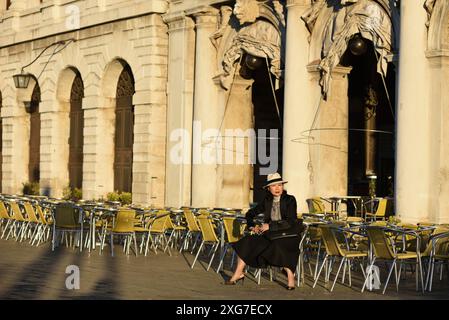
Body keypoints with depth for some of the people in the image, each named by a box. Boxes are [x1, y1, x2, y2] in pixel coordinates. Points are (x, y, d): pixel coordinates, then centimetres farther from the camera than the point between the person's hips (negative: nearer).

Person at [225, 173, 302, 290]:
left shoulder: (290, 200, -4)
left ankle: (290, 276, -26)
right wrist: (252, 226, 3)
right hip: (270, 234, 5)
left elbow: (289, 223, -15)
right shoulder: (267, 201, 12)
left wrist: (270, 226, -16)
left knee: (277, 246, -38)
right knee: (247, 242, -15)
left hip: (288, 235, -5)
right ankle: (238, 274, -6)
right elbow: (250, 213, 21)